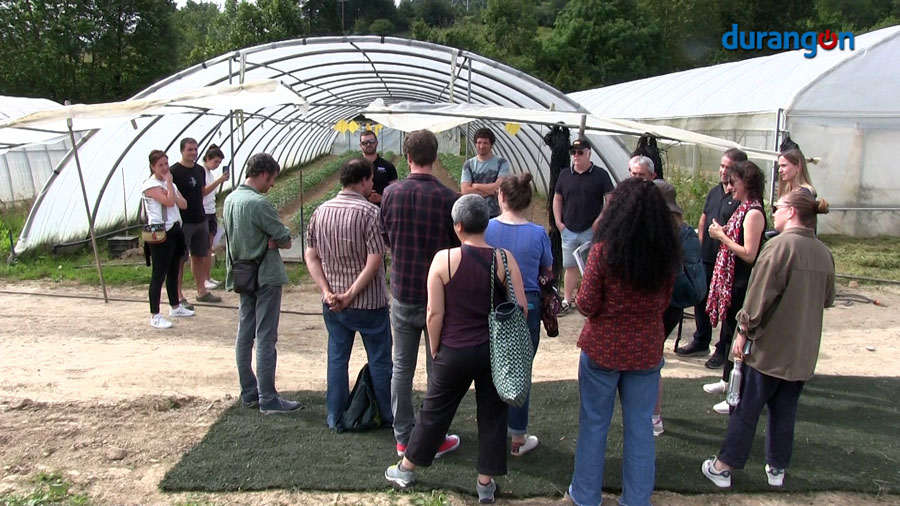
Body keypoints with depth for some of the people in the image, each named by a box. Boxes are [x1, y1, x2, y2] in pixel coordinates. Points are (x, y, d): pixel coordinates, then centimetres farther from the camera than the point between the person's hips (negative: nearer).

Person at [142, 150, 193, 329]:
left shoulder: (169, 184, 17)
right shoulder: (150, 185, -10)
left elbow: (183, 204, 7)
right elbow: (169, 201, -24)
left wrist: (169, 184, -7)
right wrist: (169, 182, -11)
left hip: (175, 231, 9)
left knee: (173, 271, 18)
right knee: (159, 274, -6)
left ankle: (175, 307, 32)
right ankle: (155, 316, -2)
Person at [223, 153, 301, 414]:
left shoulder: (230, 199, 7)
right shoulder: (259, 203, -20)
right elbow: (285, 239, -19)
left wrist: (268, 242, -2)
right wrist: (274, 242, -1)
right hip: (265, 277, -9)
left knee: (244, 335, 12)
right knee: (265, 339, -3)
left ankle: (249, 393, 22)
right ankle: (268, 400, 3)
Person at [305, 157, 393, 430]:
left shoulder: (320, 212, 2)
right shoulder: (370, 212, -15)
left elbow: (311, 256, 1)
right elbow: (374, 262, -21)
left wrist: (328, 292, -4)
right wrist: (351, 294, -16)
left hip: (332, 304, 5)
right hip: (369, 302, -4)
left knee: (337, 358, 15)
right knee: (379, 360, 9)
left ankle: (336, 417, 22)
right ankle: (389, 416, 21)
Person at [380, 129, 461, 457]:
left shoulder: (391, 193, -5)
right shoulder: (447, 198, -15)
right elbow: (458, 247, -6)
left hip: (402, 292, 3)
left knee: (402, 368, 14)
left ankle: (403, 437, 24)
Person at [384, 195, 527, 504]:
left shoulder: (444, 259, -13)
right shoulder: (504, 259, -7)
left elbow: (435, 313, -12)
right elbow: (521, 309, -6)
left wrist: (435, 349, 2)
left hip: (454, 352, -1)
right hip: (495, 351, 2)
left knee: (435, 411, 15)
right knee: (492, 415, 14)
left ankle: (406, 469, 34)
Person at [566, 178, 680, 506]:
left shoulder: (603, 249, -18)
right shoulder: (666, 254, -5)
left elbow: (586, 305, -14)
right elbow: (664, 303, 6)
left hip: (602, 349, -3)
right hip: (646, 351, 3)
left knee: (594, 423, 13)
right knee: (640, 427, 15)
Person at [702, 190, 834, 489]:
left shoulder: (780, 245, -18)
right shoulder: (824, 253, 2)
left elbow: (759, 296, -18)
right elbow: (828, 299, 13)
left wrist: (744, 332, -8)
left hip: (769, 347, -5)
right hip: (803, 352, 6)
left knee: (746, 409, 5)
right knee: (785, 411, 17)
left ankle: (723, 467, 15)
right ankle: (777, 469, 28)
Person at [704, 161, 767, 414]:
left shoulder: (753, 213, -19)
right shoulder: (744, 208, 11)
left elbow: (749, 254, -24)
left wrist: (722, 236, -19)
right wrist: (723, 233, 1)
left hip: (742, 284, -10)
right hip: (731, 280, 10)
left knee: (737, 335, -4)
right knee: (729, 328, 20)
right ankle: (728, 380, 36)